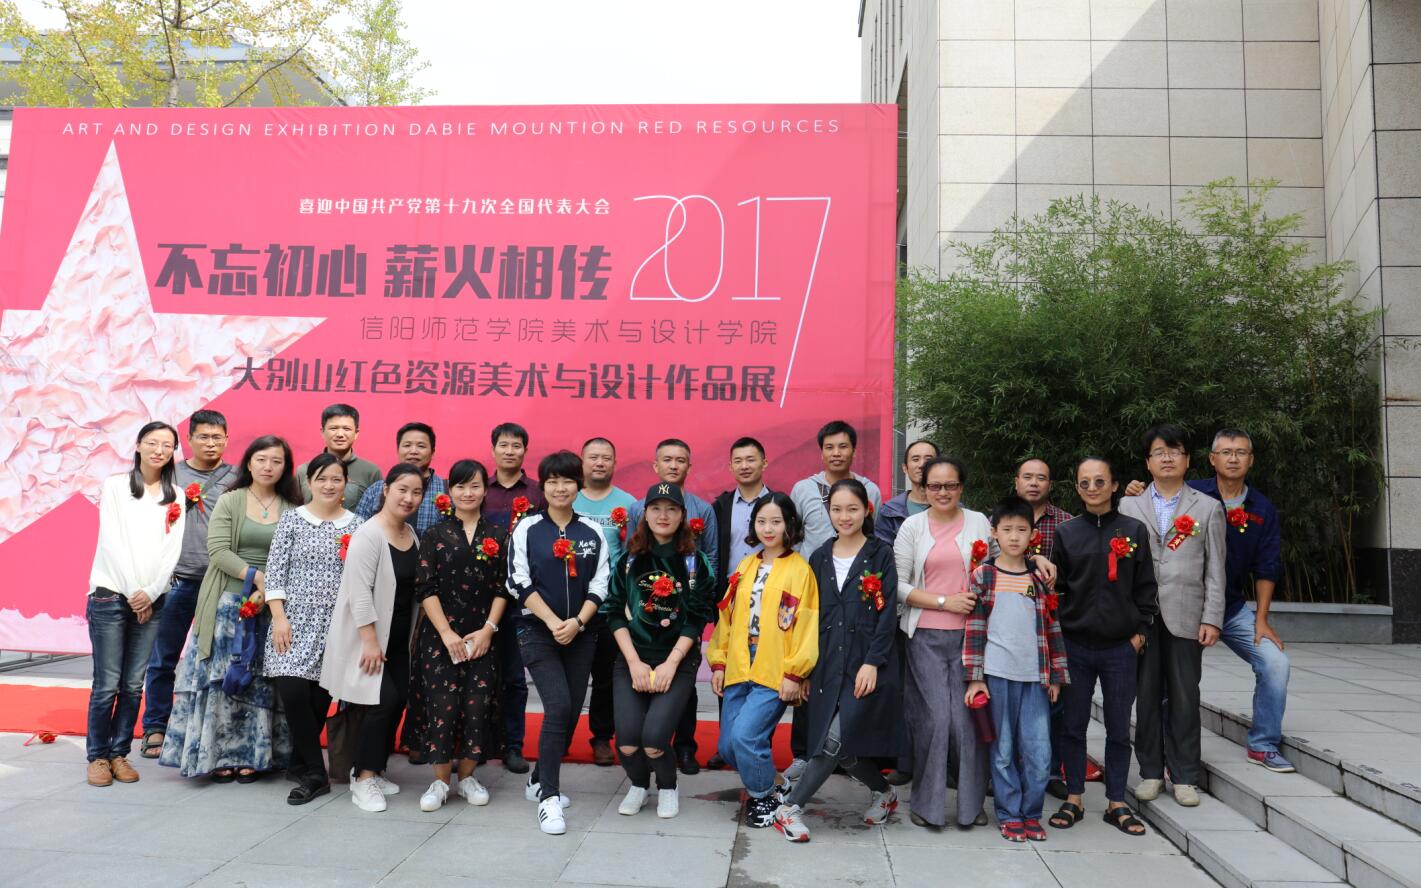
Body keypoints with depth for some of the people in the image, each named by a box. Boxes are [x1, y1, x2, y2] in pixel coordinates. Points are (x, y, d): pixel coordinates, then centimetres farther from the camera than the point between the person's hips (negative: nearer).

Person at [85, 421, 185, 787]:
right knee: (107, 684, -3)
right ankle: (98, 755, 11)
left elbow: (173, 550, 4)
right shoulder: (115, 485, 2)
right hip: (111, 595, -3)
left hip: (152, 600, 3)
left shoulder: (176, 496, 10)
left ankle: (120, 753, 16)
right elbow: (111, 540, -5)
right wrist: (133, 592, -10)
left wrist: (150, 592, -8)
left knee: (133, 685, 5)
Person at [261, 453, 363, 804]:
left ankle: (301, 763, 25)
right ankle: (316, 774, 1)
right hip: (295, 620, -1)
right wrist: (279, 617, -8)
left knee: (320, 698, 2)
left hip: (337, 625, 1)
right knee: (292, 691, -13)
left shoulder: (356, 525, 5)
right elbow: (275, 570, 0)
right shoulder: (292, 519, 4)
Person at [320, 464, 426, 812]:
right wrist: (370, 641, -22)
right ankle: (364, 779, 3)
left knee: (398, 700, 4)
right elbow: (360, 593, -20)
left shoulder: (412, 535, 8)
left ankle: (372, 771, 20)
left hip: (398, 637, 7)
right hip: (367, 635, -7)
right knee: (383, 701, -12)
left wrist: (411, 636, 13)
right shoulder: (368, 535, -16)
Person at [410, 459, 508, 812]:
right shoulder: (435, 535, 4)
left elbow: (503, 588, 4)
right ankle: (440, 780, 10)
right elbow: (425, 589, -2)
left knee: (478, 705, -1)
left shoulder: (498, 535, 7)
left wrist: (488, 629, -7)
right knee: (442, 704, -5)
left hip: (483, 635, 1)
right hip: (441, 634, -1)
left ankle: (467, 776, 16)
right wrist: (447, 633, -10)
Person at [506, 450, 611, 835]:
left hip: (580, 634, 3)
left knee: (572, 712, 6)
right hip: (538, 631, -3)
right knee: (558, 707, -17)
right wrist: (553, 622, -15)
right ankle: (548, 798, -8)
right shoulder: (527, 528, -1)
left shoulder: (592, 532, 5)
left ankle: (539, 782, 26)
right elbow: (519, 583, -6)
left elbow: (599, 585, 3)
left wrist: (576, 622, -12)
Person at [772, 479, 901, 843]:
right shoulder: (820, 558, 12)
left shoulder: (880, 554, -1)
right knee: (841, 749, 3)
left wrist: (872, 662, -15)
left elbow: (887, 613, -6)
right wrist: (807, 669, 10)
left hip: (868, 664, -4)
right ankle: (884, 793, 28)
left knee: (837, 740, -13)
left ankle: (790, 807, -1)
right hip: (829, 664, 4)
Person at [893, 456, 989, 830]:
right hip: (926, 636, -1)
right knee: (935, 717, -4)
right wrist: (945, 601, -8)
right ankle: (926, 803, 12)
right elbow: (898, 585, 0)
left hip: (969, 635, 1)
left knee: (967, 717, -3)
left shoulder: (979, 522, 8)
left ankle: (971, 804, 14)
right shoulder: (912, 526, 5)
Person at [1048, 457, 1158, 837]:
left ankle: (1116, 803, 21)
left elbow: (1146, 586, 6)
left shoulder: (1134, 531, 2)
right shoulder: (1066, 532, 3)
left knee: (1119, 728, 8)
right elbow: (1056, 587, 5)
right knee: (1074, 725, 7)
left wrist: (1140, 630, -1)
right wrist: (1057, 633, 1)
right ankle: (1073, 800, 20)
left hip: (1121, 647, 0)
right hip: (1075, 646, 0)